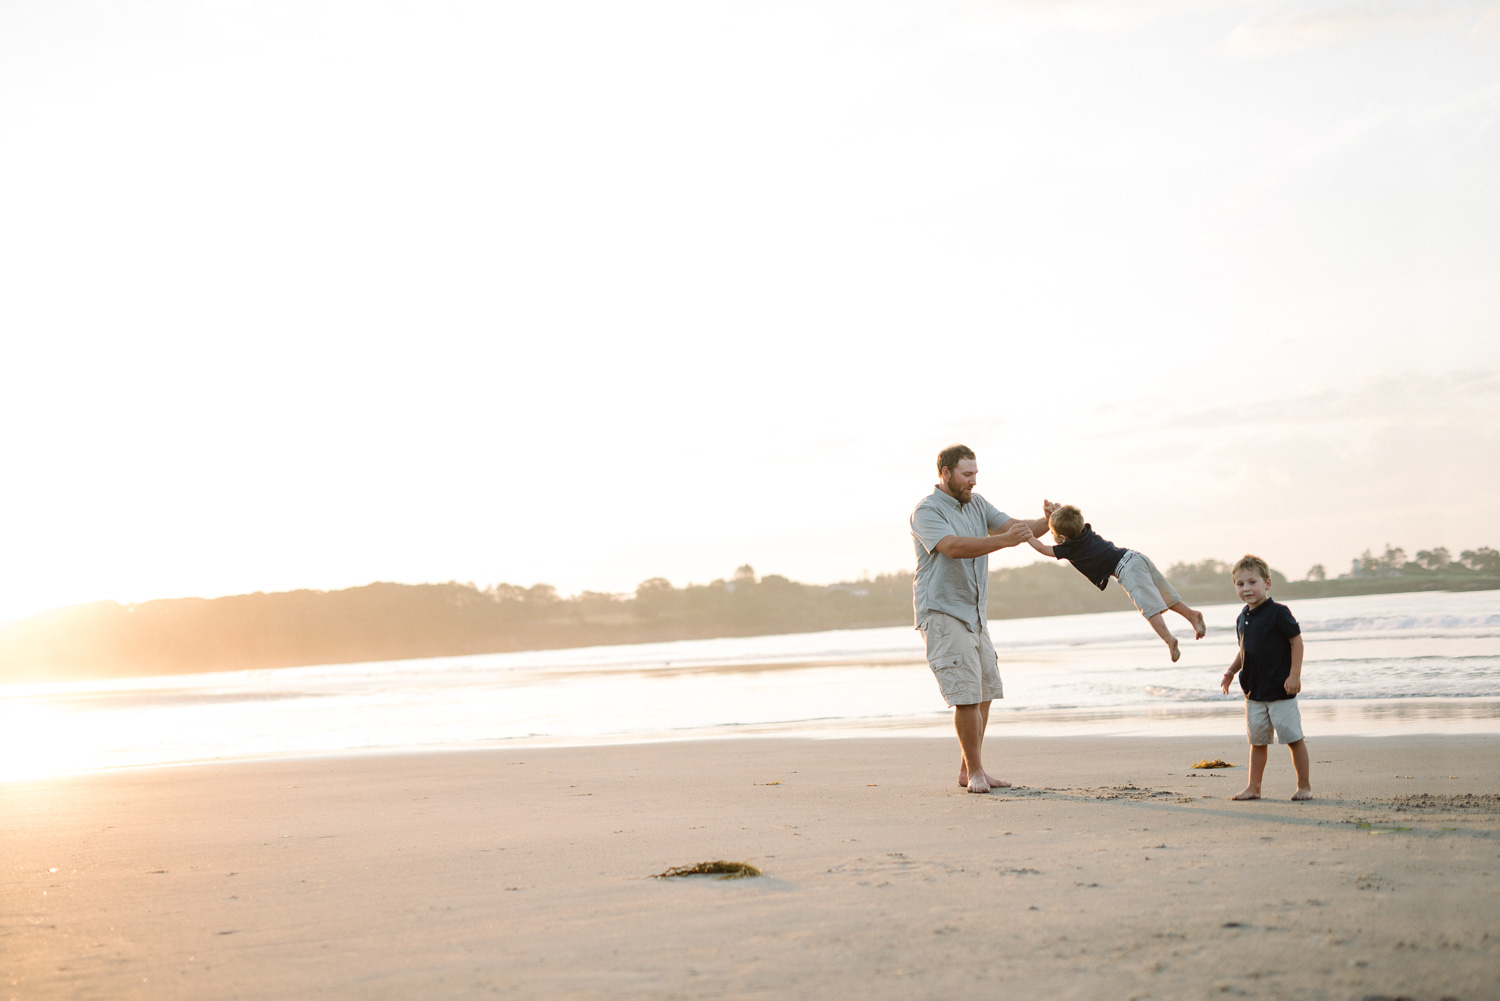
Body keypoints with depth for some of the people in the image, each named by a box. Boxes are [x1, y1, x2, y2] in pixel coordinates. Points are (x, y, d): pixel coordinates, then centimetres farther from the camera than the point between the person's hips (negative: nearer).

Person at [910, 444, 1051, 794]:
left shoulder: (976, 504, 12)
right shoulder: (926, 511, -13)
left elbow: (1012, 526, 7)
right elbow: (954, 547, -29)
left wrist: (1045, 523, -13)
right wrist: (1004, 541, -38)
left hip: (974, 613, 8)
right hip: (942, 613, -8)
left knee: (985, 692, 9)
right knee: (966, 694, -13)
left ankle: (968, 770, 18)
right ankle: (975, 771, -3)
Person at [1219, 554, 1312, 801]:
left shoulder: (1278, 612, -12)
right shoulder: (1243, 618, 10)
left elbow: (1296, 642, -11)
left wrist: (1294, 675, -16)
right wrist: (1231, 672, 13)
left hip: (1280, 689, -7)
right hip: (1254, 690, 7)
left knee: (1293, 737, -1)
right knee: (1257, 740, 12)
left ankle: (1304, 786, 9)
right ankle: (1253, 788, 18)